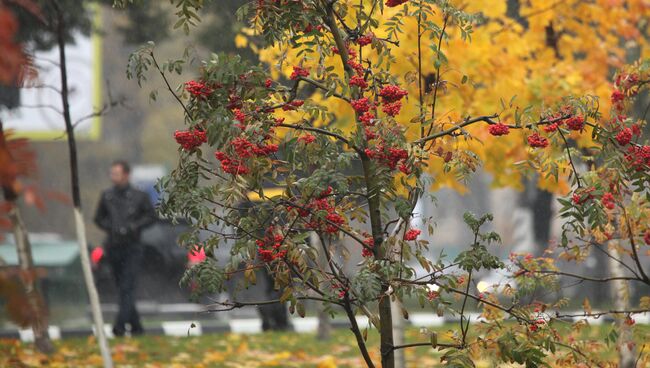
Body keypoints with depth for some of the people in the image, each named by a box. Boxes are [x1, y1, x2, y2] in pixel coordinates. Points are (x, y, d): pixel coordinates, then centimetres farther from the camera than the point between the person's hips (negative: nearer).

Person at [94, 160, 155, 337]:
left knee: (127, 288, -13)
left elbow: (151, 216, 5)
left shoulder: (139, 196, -2)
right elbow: (99, 218, 14)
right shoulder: (107, 196, 5)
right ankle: (136, 326, 19)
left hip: (132, 248, -4)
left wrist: (134, 226, -10)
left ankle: (120, 325, -19)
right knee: (122, 288, 9)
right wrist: (110, 228, -5)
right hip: (113, 247, 4)